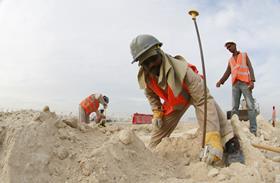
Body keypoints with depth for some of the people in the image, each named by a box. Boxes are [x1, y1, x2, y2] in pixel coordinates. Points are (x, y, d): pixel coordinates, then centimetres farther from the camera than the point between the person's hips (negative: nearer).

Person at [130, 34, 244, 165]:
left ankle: (231, 145, -30)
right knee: (159, 128, 7)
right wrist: (157, 112, -10)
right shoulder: (144, 77, -25)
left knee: (208, 107, -38)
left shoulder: (181, 69, -44)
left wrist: (213, 140, -55)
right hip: (174, 102, 5)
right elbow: (151, 94, 3)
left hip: (193, 91, -4)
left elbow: (205, 101, -48)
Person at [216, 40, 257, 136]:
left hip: (245, 83, -3)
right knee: (234, 108, -7)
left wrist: (252, 81, -13)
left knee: (250, 106, -11)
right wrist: (220, 82, -6)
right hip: (235, 84, 4)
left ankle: (253, 130, -14)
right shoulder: (230, 60, 25)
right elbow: (227, 74, 14)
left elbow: (250, 68, 3)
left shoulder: (244, 55, 15)